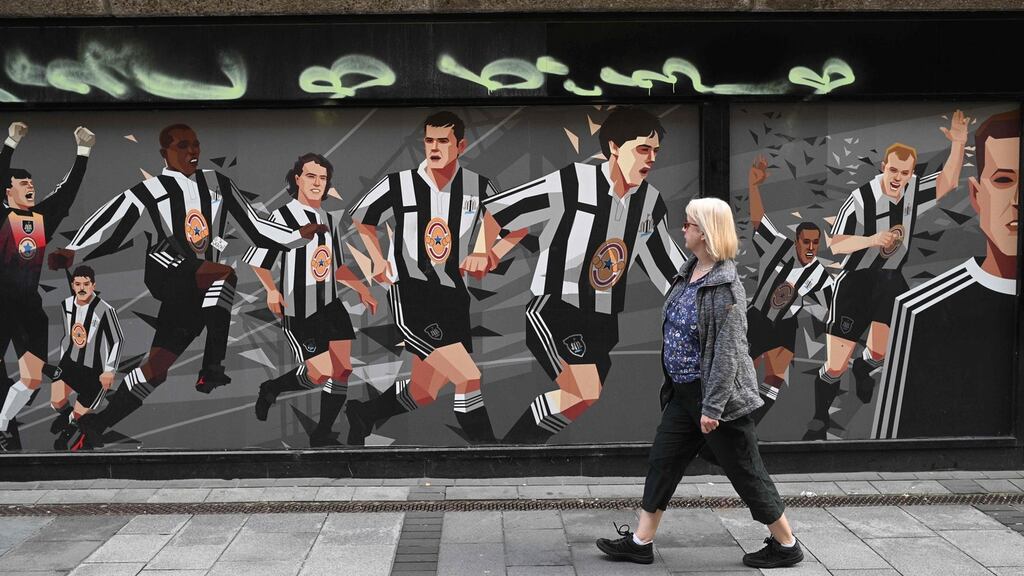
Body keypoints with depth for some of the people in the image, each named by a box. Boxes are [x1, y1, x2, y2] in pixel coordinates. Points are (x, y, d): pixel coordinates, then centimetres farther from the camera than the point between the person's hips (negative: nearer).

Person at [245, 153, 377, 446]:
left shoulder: (330, 220, 13)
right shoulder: (282, 217, -10)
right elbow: (254, 262, -12)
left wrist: (362, 289, 14)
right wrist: (272, 290, -26)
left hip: (331, 307, 7)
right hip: (298, 313, -7)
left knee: (342, 370, -1)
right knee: (321, 374, -9)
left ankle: (321, 435, 13)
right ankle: (271, 389, 20)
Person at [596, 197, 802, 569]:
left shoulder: (725, 287, -20)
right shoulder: (689, 273, 6)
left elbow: (728, 351, -22)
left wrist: (713, 406, -23)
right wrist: (673, 381, 19)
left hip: (717, 393, -9)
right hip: (684, 391, 9)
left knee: (744, 471, 3)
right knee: (662, 461, 11)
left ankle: (786, 545, 18)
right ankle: (641, 542, 21)